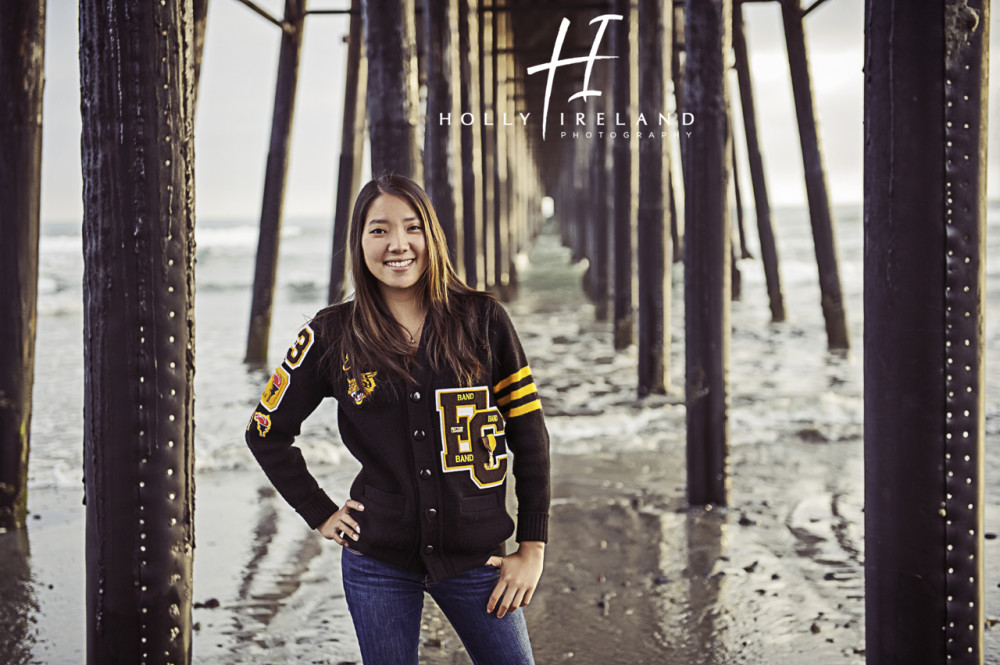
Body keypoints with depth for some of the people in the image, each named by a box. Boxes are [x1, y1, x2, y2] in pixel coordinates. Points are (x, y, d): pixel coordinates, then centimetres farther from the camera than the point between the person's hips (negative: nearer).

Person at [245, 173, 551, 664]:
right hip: (378, 563, 0)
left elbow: (529, 435, 2)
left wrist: (532, 548, 0)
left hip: (477, 556, 0)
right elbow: (266, 433, 9)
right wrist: (321, 514, 3)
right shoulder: (332, 335, -2)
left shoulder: (483, 321, -2)